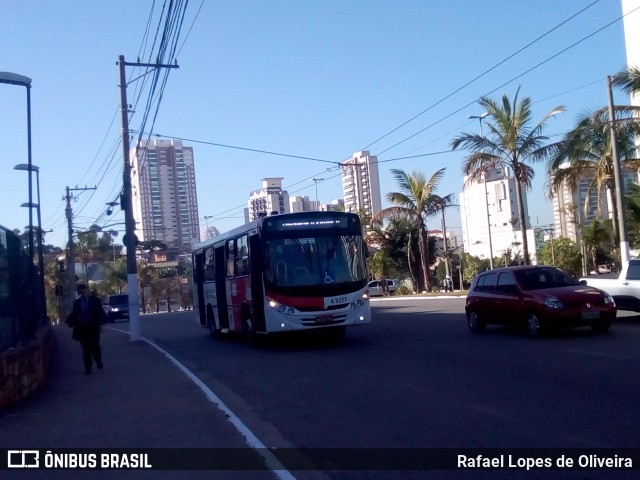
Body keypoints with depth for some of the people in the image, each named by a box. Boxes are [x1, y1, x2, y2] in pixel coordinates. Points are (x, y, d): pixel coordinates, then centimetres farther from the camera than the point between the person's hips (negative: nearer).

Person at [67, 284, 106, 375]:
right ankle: (88, 368, 7)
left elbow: (100, 313, 0)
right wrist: (76, 318, -13)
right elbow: (74, 315, 10)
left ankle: (98, 361, 29)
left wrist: (100, 324, -7)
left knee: (95, 346, 1)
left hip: (93, 328, -2)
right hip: (82, 328, 2)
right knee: (86, 349, 3)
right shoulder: (76, 302, 7)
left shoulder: (95, 300, 0)